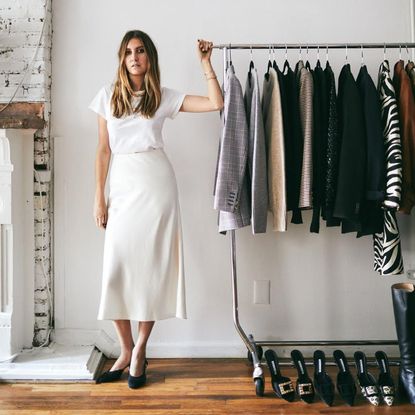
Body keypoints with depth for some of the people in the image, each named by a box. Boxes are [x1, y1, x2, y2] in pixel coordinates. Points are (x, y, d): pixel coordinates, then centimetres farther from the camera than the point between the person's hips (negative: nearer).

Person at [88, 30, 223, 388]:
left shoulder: (164, 96, 7)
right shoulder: (108, 95, 11)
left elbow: (216, 103, 2)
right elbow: (104, 149, 9)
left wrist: (205, 63, 0)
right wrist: (99, 197, 5)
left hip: (156, 184, -1)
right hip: (122, 186, 2)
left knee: (153, 265, 0)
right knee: (116, 268, -3)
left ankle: (140, 351, 15)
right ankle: (126, 351, 14)